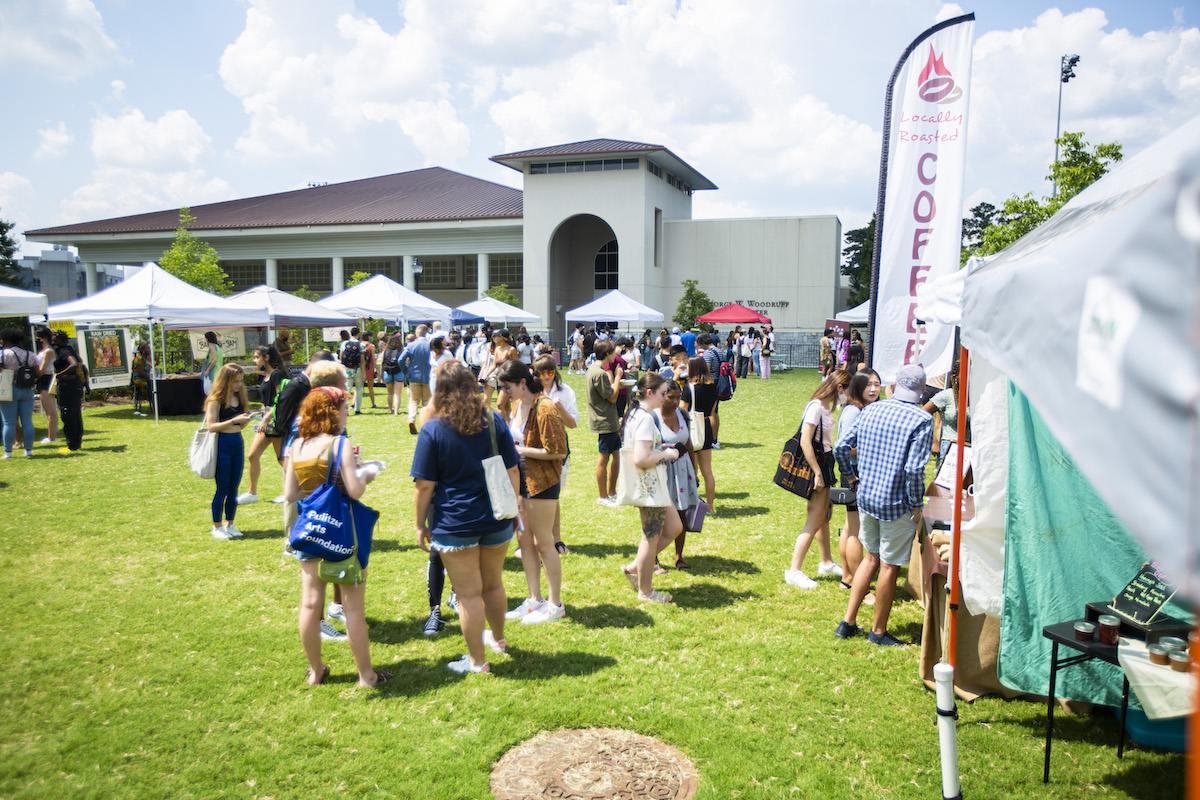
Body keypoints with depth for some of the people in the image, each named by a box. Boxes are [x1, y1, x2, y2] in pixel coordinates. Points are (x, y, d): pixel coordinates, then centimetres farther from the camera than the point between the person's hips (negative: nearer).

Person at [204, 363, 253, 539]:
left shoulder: (239, 398, 10)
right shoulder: (216, 399, -9)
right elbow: (211, 426, -15)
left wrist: (247, 419, -5)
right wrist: (234, 420, -21)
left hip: (237, 444, 6)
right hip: (222, 444, -6)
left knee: (234, 488, 10)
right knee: (222, 489, 1)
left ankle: (229, 524, 20)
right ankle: (216, 527, 13)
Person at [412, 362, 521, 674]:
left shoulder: (432, 429, -10)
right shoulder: (494, 421, 0)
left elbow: (425, 485, -10)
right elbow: (512, 471, 4)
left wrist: (420, 525, 0)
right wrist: (515, 506, 15)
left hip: (454, 524, -4)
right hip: (496, 520, 4)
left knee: (468, 593, 6)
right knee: (493, 584, 22)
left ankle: (477, 661, 18)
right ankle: (498, 639, 43)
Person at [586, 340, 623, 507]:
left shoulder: (593, 369, 12)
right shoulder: (600, 374, -20)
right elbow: (612, 397, -16)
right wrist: (617, 377, -10)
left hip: (610, 421, 10)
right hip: (605, 422, -10)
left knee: (618, 454, 16)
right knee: (604, 458, 0)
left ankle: (611, 492, 27)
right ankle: (603, 496, 11)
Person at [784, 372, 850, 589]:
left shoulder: (827, 407, 10)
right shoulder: (816, 406, -18)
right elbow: (805, 442, -22)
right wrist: (818, 473, -21)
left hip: (824, 463, 9)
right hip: (816, 464, -9)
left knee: (824, 516, 19)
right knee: (814, 521, -6)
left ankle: (827, 562, 34)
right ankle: (794, 571, -1)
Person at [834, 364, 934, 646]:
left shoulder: (870, 410, 3)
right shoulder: (922, 420, -14)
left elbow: (841, 447, 5)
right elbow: (914, 469, -21)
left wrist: (853, 478, 18)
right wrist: (917, 506, -9)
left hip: (866, 497, 6)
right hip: (897, 504, -6)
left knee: (871, 557, 21)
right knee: (889, 566, 8)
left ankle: (848, 622, 22)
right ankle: (878, 631, 22)